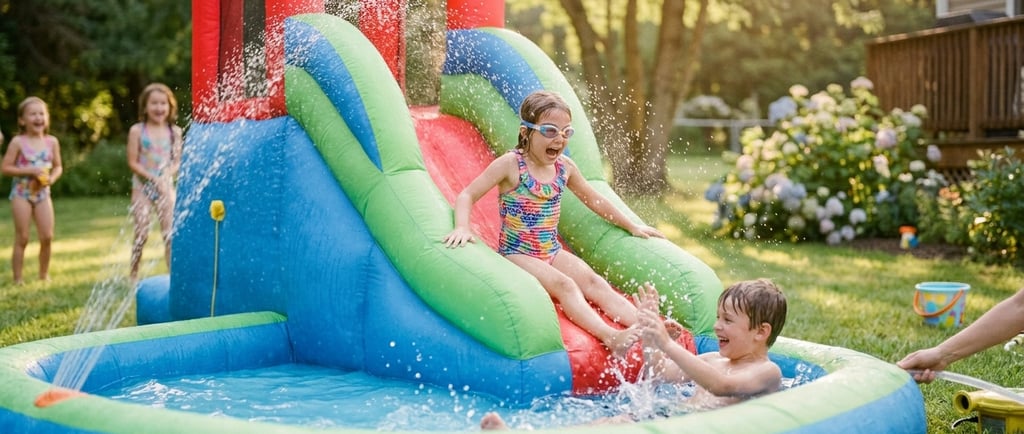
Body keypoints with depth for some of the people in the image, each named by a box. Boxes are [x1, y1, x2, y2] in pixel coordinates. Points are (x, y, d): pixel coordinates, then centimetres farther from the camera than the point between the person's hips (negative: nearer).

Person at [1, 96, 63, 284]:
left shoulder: (52, 142, 3)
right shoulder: (18, 142, -8)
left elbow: (58, 166, 11)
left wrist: (52, 177, -10)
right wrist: (30, 171, -19)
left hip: (43, 193, 3)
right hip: (22, 193, -3)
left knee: (47, 237, -1)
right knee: (22, 238, -2)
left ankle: (44, 274, 16)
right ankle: (18, 279, 6)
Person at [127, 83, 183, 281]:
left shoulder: (174, 132, 4)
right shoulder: (137, 130, -3)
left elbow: (177, 161, 4)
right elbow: (133, 162, -6)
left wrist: (166, 177, -15)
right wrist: (153, 178, -16)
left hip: (166, 186, 2)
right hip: (142, 186, -2)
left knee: (170, 233, -1)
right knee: (141, 234, -1)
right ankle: (134, 275, 10)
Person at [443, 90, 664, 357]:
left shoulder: (565, 166, 5)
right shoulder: (511, 164, -11)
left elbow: (593, 199, 21)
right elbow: (467, 195, -11)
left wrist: (632, 227, 26)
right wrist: (462, 228, -31)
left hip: (552, 252, 6)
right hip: (517, 253, -6)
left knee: (593, 282, -18)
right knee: (564, 285, -30)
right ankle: (610, 337, -48)